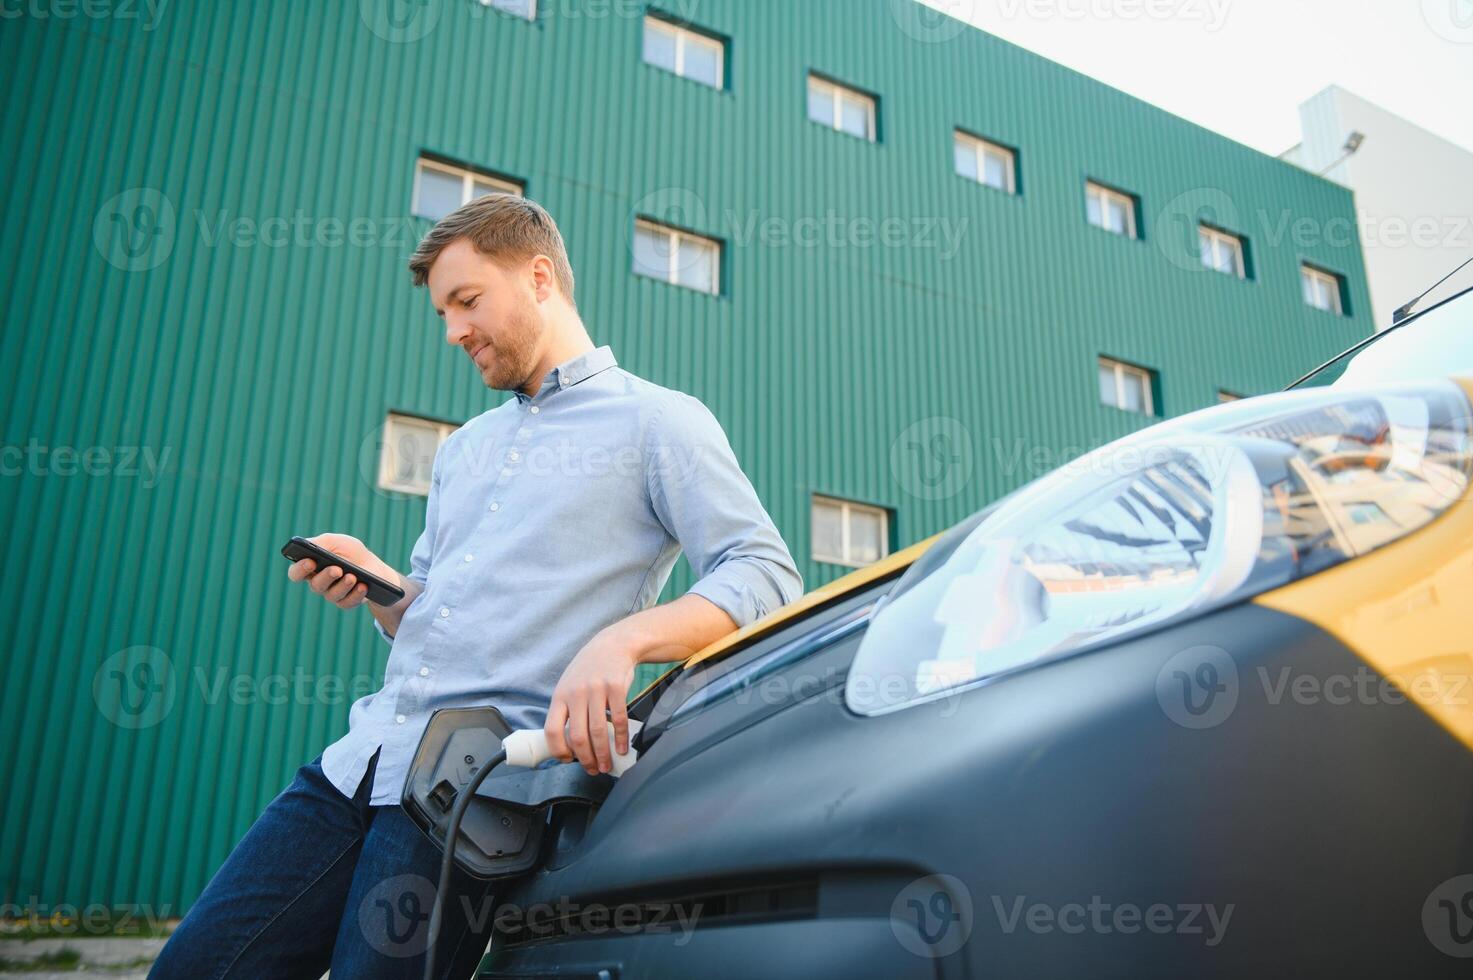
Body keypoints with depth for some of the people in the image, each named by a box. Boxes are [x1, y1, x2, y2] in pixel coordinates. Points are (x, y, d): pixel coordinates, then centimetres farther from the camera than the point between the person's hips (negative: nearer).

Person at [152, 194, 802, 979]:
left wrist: (621, 639, -26)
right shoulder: (464, 448, 24)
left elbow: (767, 577, -10)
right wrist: (374, 584, 4)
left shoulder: (657, 421, 0)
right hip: (363, 756, 7)